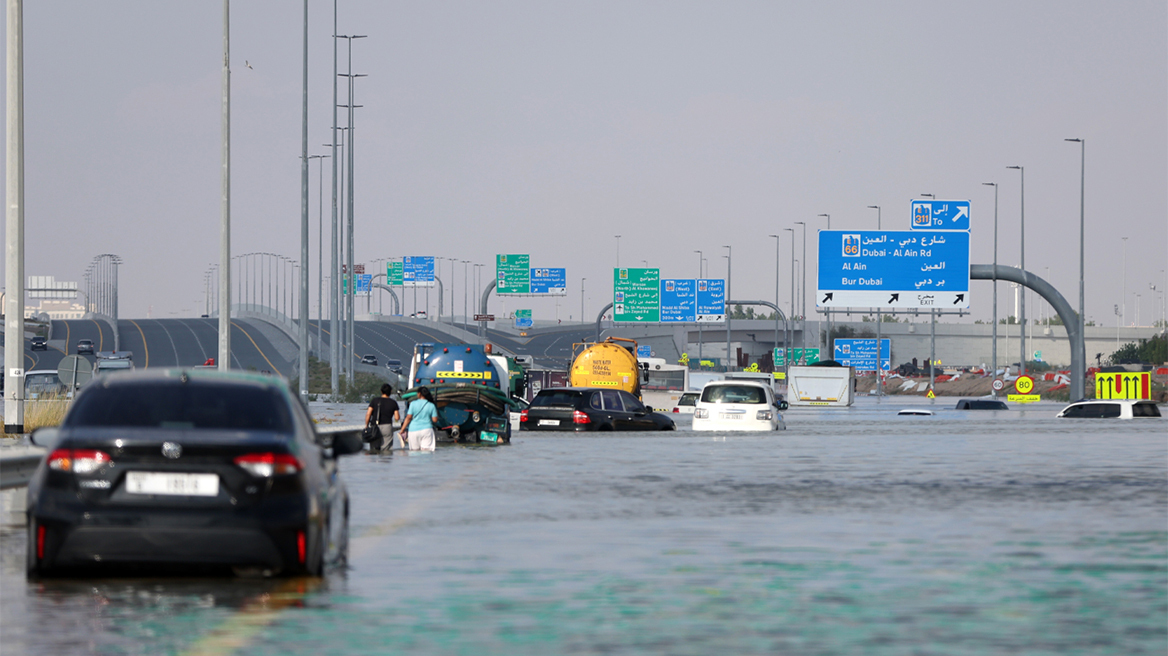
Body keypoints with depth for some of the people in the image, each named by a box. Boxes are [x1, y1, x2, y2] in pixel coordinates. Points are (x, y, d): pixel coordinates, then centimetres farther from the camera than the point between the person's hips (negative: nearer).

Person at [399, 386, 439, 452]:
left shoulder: (413, 404, -1)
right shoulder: (431, 406, 2)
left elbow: (408, 418, -4)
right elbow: (435, 419, 0)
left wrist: (402, 430, 1)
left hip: (413, 430, 0)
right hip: (426, 430, 0)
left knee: (414, 450, 5)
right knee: (426, 451, -4)